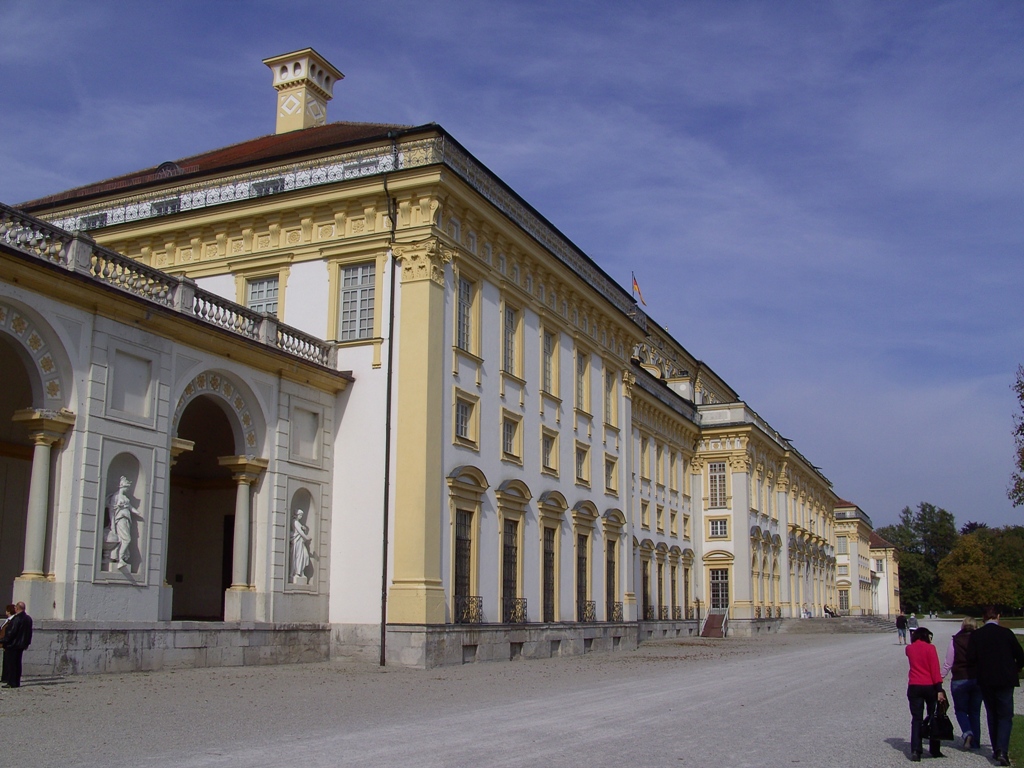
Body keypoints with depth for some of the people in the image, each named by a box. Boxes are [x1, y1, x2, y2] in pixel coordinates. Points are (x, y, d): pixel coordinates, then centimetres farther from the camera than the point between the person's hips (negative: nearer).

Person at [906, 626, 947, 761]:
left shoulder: (909, 649, 6)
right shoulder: (930, 648, -6)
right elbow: (935, 670, -12)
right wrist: (939, 689, -14)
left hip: (914, 687, 2)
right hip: (929, 686, -2)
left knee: (916, 719, 3)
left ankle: (915, 751, -8)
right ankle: (935, 750, 17)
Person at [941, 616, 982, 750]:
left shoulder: (955, 640, -5)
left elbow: (948, 663, -4)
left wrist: (940, 678, 4)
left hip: (959, 680, -2)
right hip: (978, 680, 2)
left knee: (961, 709, 13)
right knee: (975, 712, 13)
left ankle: (967, 733, -12)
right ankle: (975, 742, 13)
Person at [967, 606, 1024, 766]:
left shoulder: (976, 635, -4)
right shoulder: (1006, 633, -7)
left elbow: (970, 658, -9)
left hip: (985, 681, 2)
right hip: (1005, 680, -2)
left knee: (992, 715, 15)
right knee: (1005, 716, 2)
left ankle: (996, 750, 18)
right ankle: (1002, 750, -14)